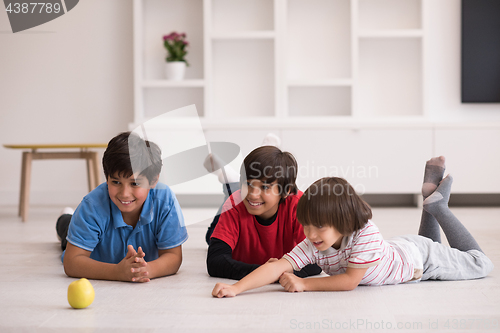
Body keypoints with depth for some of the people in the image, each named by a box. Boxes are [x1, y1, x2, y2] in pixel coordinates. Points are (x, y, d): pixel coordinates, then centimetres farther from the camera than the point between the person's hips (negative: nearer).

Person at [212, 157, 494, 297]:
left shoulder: (365, 233, -47)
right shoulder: (314, 244, -33)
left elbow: (350, 281, -42)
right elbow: (278, 267, -42)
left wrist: (304, 283, -47)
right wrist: (236, 287, -56)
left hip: (417, 255, -5)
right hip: (396, 248, 5)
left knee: (481, 264, 20)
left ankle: (438, 204, 25)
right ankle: (431, 195, 39)